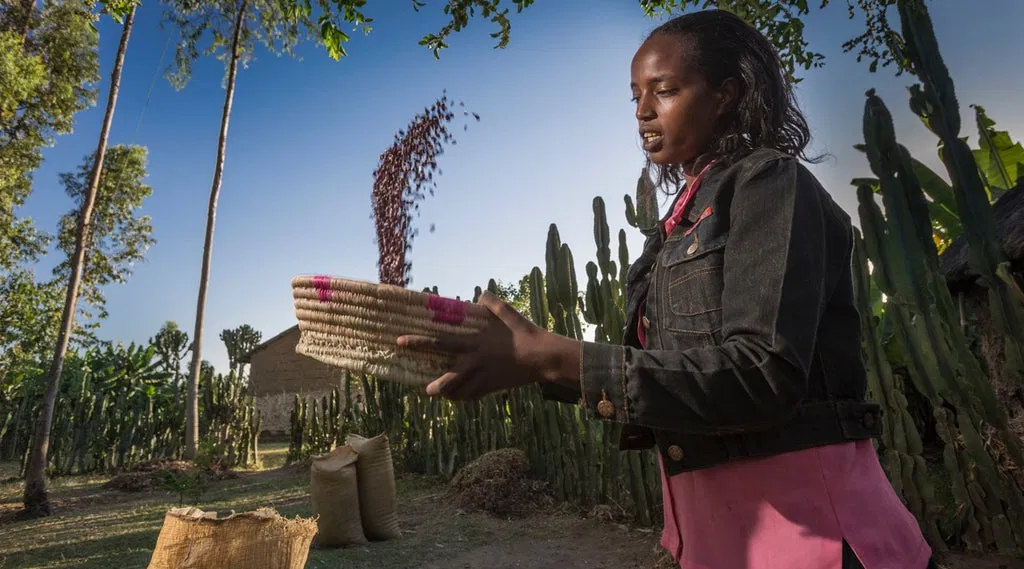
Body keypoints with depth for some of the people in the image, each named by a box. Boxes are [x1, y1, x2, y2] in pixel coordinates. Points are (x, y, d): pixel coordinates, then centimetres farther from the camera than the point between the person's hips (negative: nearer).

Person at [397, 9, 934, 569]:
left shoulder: (770, 182, -11)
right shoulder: (683, 223, 12)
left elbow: (763, 377, -24)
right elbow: (656, 370, 8)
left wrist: (554, 359, -28)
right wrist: (529, 359, -1)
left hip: (798, 510, -7)